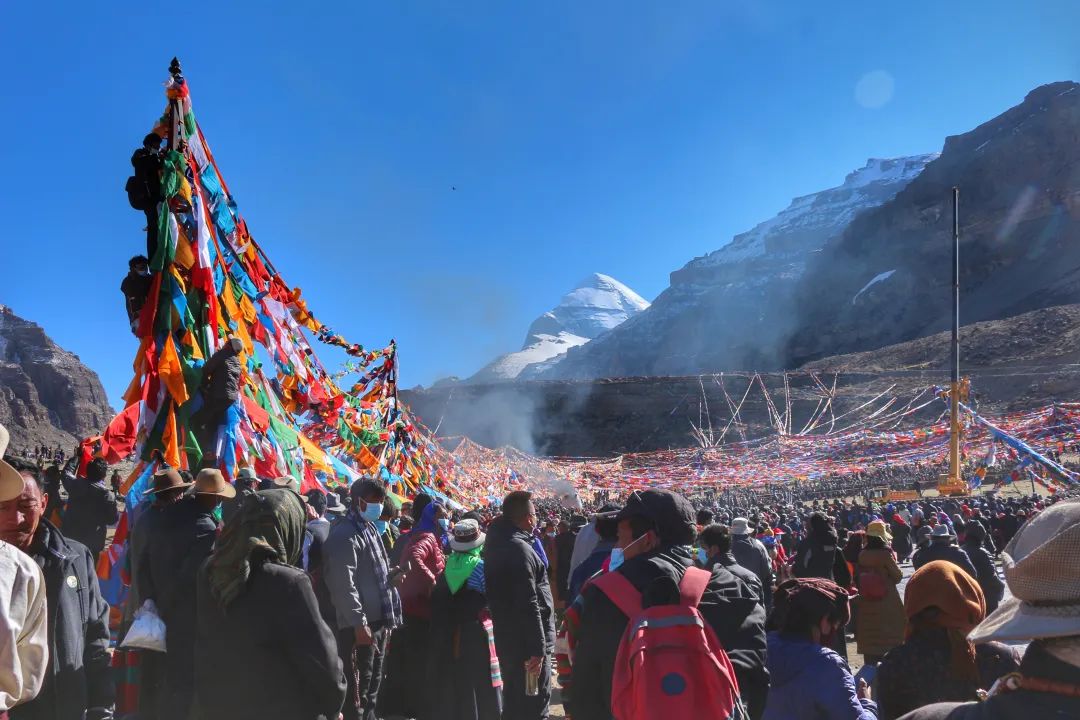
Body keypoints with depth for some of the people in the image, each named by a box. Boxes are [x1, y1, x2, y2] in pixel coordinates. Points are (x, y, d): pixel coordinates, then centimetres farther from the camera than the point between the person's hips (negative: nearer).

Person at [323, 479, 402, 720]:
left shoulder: (369, 528, 15)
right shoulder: (344, 534, -15)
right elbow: (344, 584, -23)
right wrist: (358, 623, -25)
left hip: (378, 620, 9)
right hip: (359, 625, -9)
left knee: (373, 684, 19)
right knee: (357, 688, -2)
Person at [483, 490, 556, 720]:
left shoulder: (497, 543, 9)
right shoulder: (519, 549, -21)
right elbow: (529, 604, -24)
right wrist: (538, 648, -22)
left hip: (507, 639, 10)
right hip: (527, 643, -9)